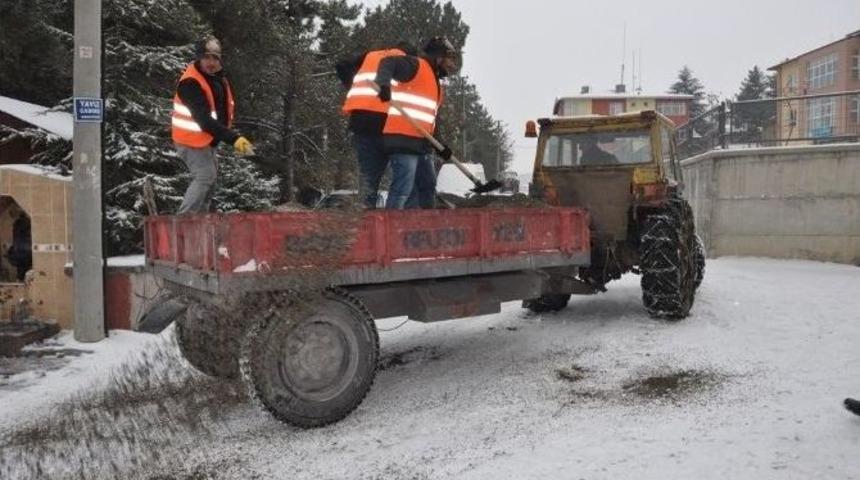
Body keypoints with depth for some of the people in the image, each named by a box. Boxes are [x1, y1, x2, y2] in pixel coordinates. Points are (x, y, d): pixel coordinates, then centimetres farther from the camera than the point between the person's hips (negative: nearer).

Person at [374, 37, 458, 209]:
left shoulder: (435, 82, 26)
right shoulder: (417, 65, -2)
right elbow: (388, 63, -18)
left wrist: (439, 145, 16)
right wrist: (383, 83, -37)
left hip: (421, 143, 10)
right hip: (402, 139, -10)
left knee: (428, 187, 17)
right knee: (402, 189, -13)